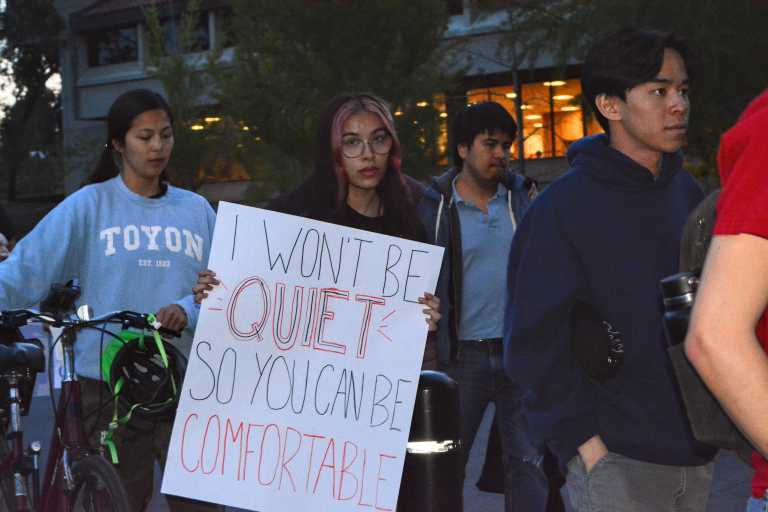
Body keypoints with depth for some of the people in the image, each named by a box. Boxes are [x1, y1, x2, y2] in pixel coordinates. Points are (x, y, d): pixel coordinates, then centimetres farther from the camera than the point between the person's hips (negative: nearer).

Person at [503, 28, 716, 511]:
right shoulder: (562, 208, -9)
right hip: (614, 458, -5)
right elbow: (535, 340, -10)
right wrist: (584, 440, -14)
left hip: (697, 455, 6)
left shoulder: (689, 195, 8)